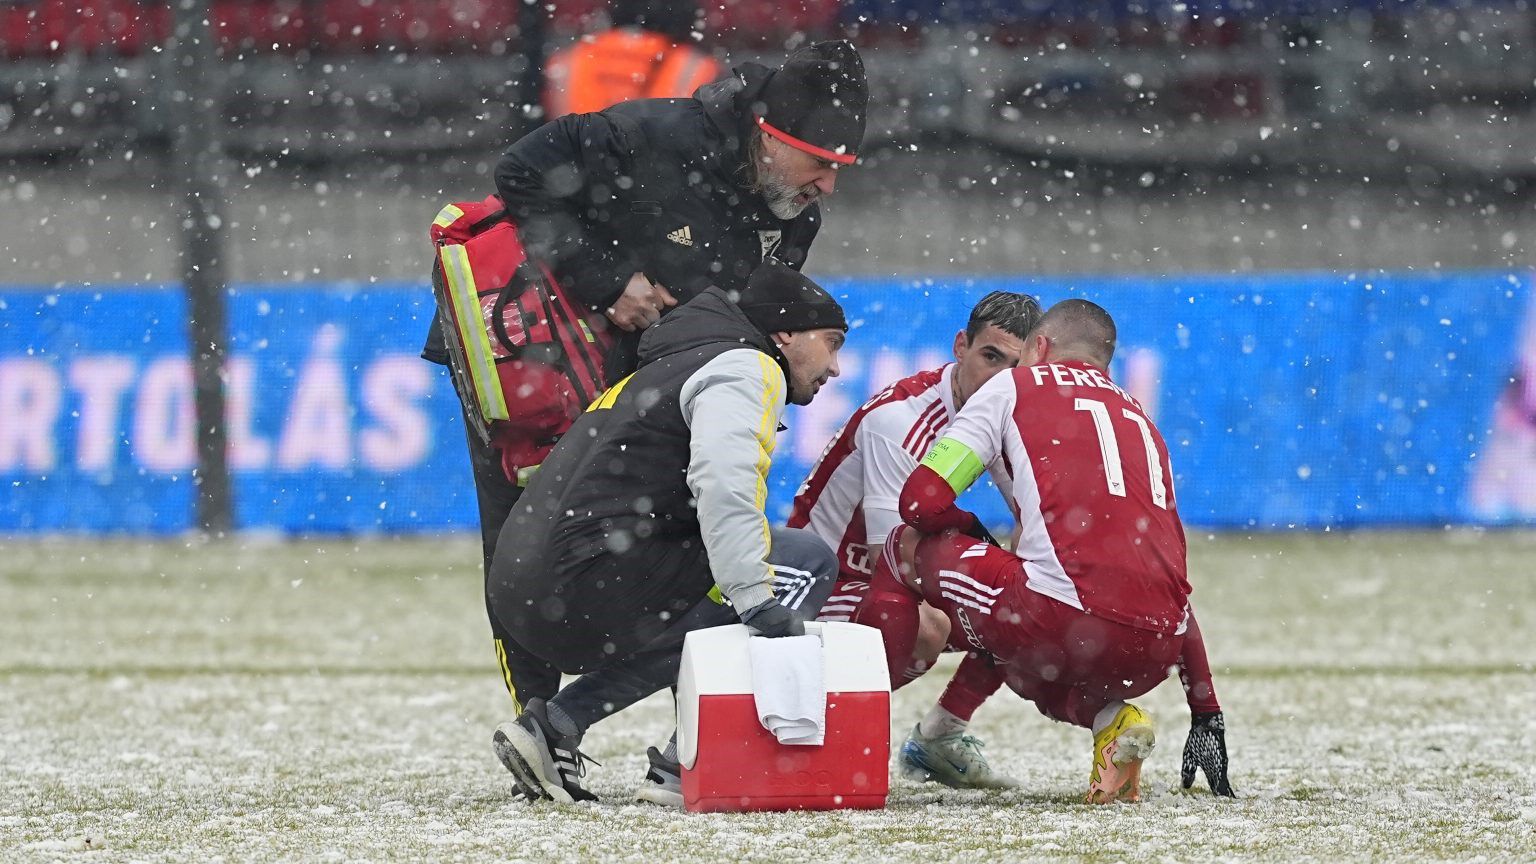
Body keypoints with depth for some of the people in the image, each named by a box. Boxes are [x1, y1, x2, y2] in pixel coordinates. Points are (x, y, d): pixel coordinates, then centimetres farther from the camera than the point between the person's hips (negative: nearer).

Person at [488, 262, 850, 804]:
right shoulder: (746, 368, 0)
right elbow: (723, 481, -20)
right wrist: (758, 605, -24)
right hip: (590, 583, -9)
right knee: (808, 561, -3)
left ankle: (555, 725, 13)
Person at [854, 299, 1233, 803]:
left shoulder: (1017, 386, 16)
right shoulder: (1140, 420, 31)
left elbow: (922, 502, 7)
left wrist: (979, 536, 30)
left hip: (1066, 619, -6)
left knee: (909, 550, 19)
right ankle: (1110, 718, 7)